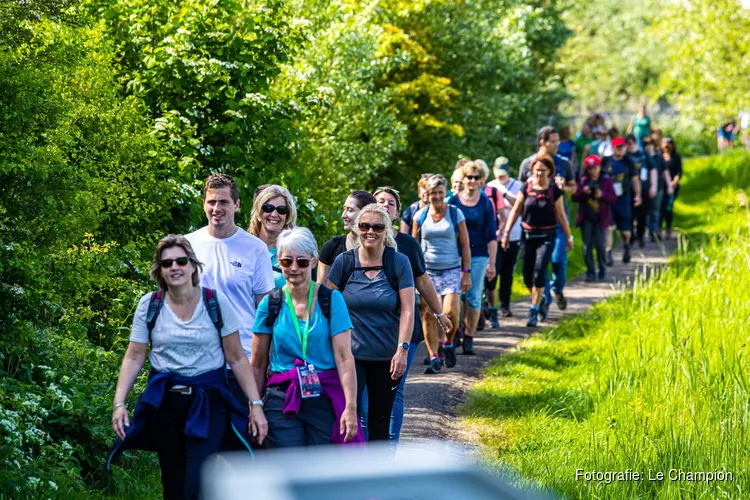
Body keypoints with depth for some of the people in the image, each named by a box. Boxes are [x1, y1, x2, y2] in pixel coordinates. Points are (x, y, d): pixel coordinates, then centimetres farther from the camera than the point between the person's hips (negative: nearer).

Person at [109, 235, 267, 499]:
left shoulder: (216, 302, -5)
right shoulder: (149, 305, 0)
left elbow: (236, 358, -3)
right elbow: (134, 358, 1)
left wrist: (256, 404, -8)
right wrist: (119, 403, -10)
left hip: (208, 400, -3)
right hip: (164, 403, 3)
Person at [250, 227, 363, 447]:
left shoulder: (331, 300, 0)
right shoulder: (270, 305, 5)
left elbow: (344, 357, -6)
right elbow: (257, 365, 9)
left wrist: (351, 407, -14)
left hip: (324, 399, -1)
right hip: (282, 400, 1)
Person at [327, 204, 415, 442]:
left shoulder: (398, 262, -3)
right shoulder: (344, 261, -1)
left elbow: (407, 310, -5)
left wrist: (402, 349, -13)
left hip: (387, 358, 0)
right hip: (350, 354, 0)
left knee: (380, 423, 9)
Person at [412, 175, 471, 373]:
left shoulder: (455, 214, 2)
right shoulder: (421, 215, 5)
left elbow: (465, 245, 3)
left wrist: (467, 273, -2)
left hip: (451, 270, -1)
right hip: (426, 271, 1)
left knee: (451, 312, -15)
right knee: (428, 314, -5)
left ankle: (449, 344, 14)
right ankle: (434, 358, 1)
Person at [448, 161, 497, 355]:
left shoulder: (486, 203, 1)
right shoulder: (453, 201, 1)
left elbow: (492, 235, 2)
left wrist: (492, 263, -3)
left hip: (478, 255, -1)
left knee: (473, 297, 0)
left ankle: (469, 339, 7)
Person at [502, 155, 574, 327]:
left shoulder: (554, 191, -5)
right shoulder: (526, 188, -1)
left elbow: (561, 215, 3)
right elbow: (515, 211, 4)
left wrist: (569, 237, 8)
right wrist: (506, 233, 1)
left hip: (546, 237, -3)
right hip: (527, 235, 3)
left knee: (539, 274, -12)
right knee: (527, 277, 7)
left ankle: (534, 312, -4)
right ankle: (541, 300, 35)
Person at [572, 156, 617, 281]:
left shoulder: (606, 181, 4)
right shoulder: (583, 181, 8)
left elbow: (614, 198, -2)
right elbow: (575, 197, 5)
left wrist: (602, 195, -19)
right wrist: (583, 192, -14)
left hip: (600, 219, -2)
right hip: (586, 218, 2)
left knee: (600, 245, -5)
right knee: (587, 246, 0)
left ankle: (602, 271, 11)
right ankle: (590, 272, 7)